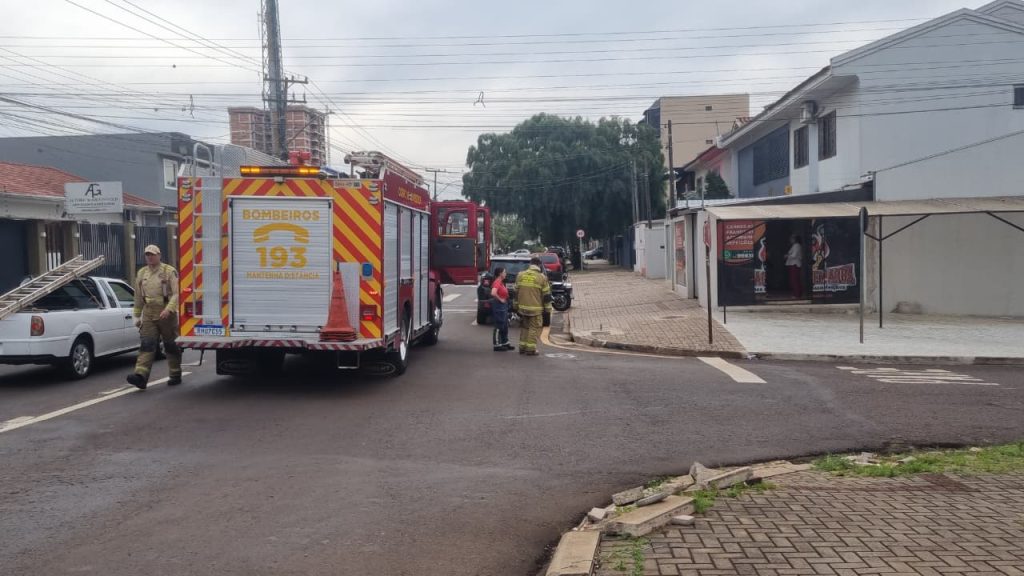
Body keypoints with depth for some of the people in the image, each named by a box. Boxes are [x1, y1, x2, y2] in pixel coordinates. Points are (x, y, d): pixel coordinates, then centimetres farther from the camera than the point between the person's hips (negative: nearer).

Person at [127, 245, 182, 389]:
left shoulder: (169, 271, -4)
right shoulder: (141, 273, 13)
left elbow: (176, 294, -11)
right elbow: (138, 297, 19)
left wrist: (168, 309, -25)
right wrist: (137, 315, 18)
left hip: (167, 315, -4)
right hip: (148, 315, 4)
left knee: (171, 347, 6)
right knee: (146, 345, -8)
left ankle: (175, 375, 17)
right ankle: (141, 375, -18)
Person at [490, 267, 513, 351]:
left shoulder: (501, 282, 11)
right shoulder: (497, 282, -18)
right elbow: (493, 293, -34)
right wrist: (500, 299, -21)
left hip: (503, 305, 10)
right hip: (498, 305, -10)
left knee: (505, 325, 17)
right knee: (499, 326, -3)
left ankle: (505, 343, 27)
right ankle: (497, 345, 3)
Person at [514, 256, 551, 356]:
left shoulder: (520, 275, 3)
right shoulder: (542, 277, -7)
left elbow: (516, 291, 9)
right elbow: (546, 294, -5)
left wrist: (516, 304, 18)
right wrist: (548, 308, 4)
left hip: (523, 307, 4)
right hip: (535, 308, -4)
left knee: (524, 327, 18)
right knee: (534, 328, 3)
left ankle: (522, 347, 20)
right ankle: (531, 349, 1)